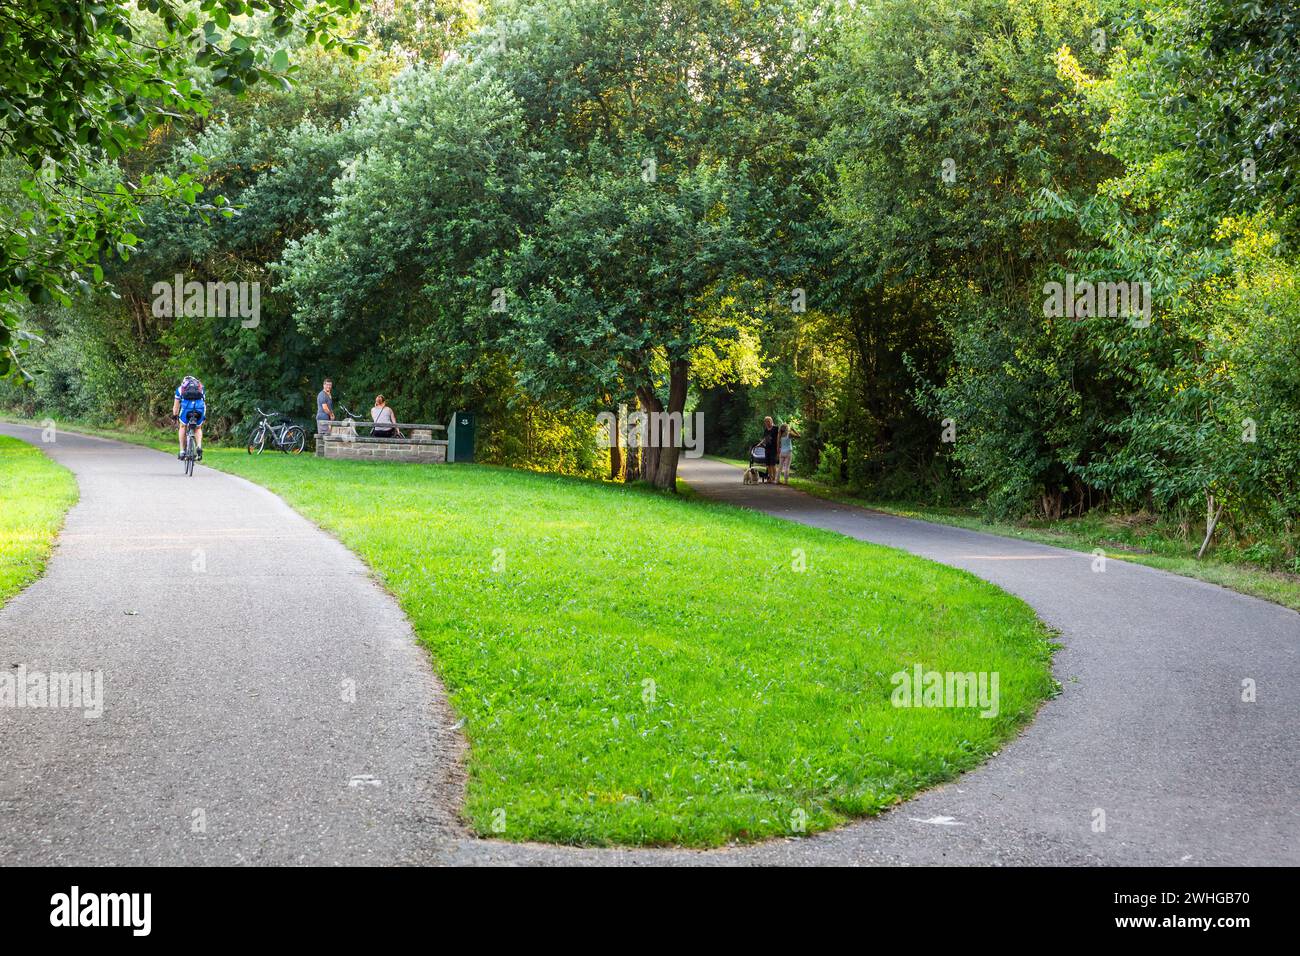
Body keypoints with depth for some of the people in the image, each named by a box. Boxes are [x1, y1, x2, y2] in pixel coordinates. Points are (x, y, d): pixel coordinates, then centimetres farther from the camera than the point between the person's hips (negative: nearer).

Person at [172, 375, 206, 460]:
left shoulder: (180, 388, 30)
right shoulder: (200, 387, 34)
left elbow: (176, 405, 34)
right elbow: (204, 403, 40)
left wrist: (174, 417, 44)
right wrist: (204, 417, 50)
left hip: (186, 405, -1)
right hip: (200, 407, 1)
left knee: (182, 427, 24)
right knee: (198, 428, 24)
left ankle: (182, 451, 17)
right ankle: (199, 446, -1)